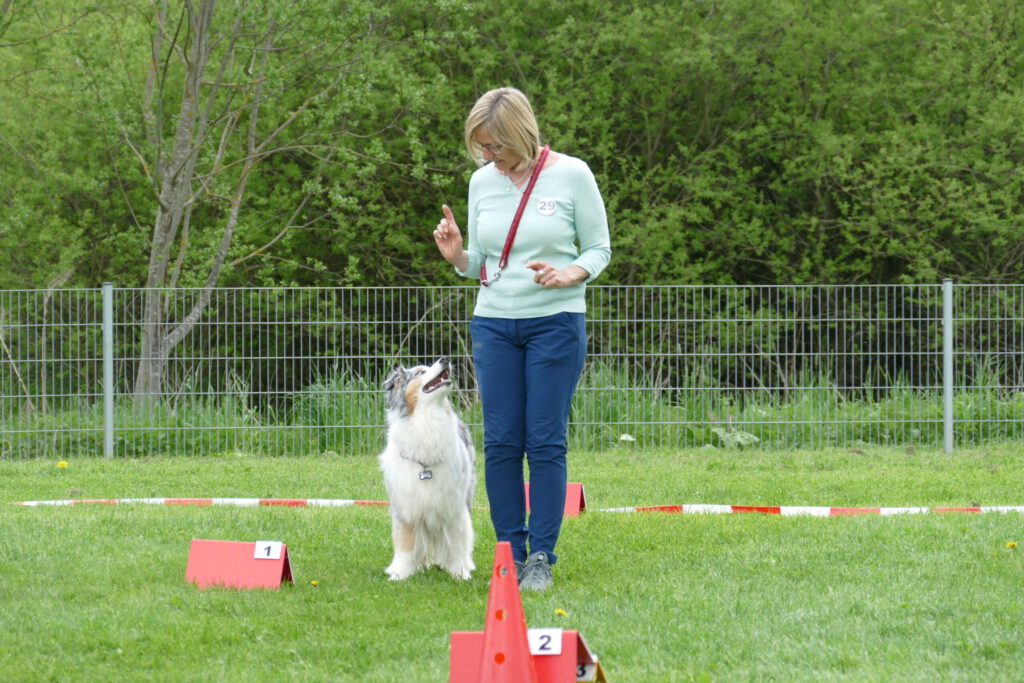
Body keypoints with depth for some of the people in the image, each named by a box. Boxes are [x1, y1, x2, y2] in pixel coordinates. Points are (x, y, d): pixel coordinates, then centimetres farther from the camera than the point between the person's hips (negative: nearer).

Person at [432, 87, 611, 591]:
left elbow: (599, 248, 0)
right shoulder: (482, 182, 6)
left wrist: (571, 274, -20)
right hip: (493, 323, 4)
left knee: (546, 441, -4)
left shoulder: (571, 175, -6)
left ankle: (542, 557, 4)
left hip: (556, 322, -4)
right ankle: (510, 554, 9)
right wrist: (457, 256, -8)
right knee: (501, 441, 1)